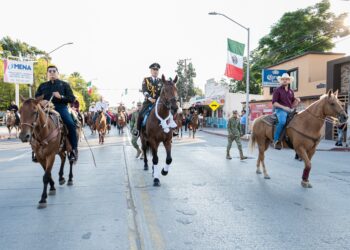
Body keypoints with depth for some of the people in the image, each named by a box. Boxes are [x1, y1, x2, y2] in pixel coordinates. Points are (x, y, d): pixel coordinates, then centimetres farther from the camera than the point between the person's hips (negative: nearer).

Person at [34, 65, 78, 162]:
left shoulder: (64, 84, 14)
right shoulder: (43, 85, 21)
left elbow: (72, 99, 5)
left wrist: (61, 97, -12)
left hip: (61, 108, -3)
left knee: (71, 124, -28)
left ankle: (74, 150, -19)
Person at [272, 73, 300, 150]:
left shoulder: (291, 91, 18)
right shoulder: (277, 90, 2)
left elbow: (293, 104, 20)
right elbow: (274, 103, -6)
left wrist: (296, 101, -1)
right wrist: (283, 107, -16)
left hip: (289, 110, 6)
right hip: (280, 110, -6)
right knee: (282, 121, -35)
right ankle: (276, 140, -27)